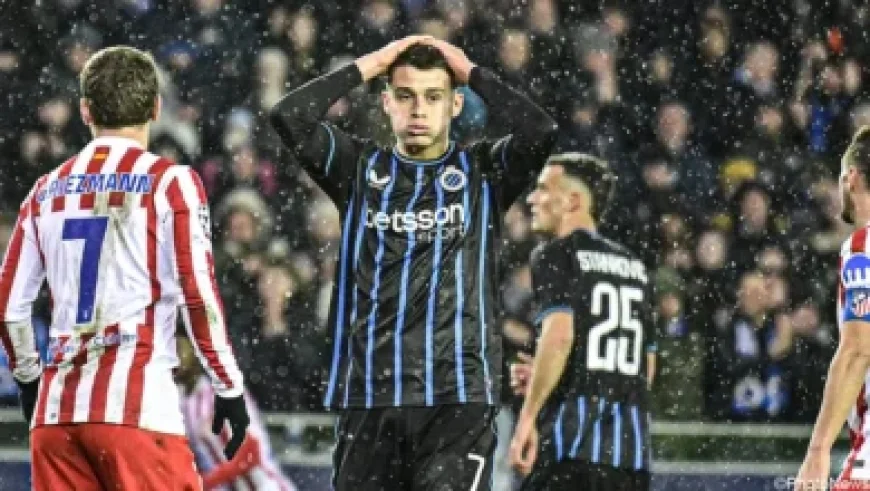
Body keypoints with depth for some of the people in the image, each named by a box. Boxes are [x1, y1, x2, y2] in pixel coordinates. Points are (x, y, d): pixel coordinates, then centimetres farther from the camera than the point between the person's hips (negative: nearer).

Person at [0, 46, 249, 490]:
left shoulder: (47, 191, 12)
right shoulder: (170, 182, -2)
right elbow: (198, 298, -7)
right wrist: (229, 388, 2)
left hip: (56, 407, 5)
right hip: (137, 406, -5)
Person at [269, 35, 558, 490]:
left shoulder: (483, 171, 7)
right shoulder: (359, 167, 10)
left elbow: (541, 130, -12)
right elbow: (288, 117, -4)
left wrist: (472, 73, -1)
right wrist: (367, 66, 1)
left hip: (458, 395, -2)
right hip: (369, 395, 2)